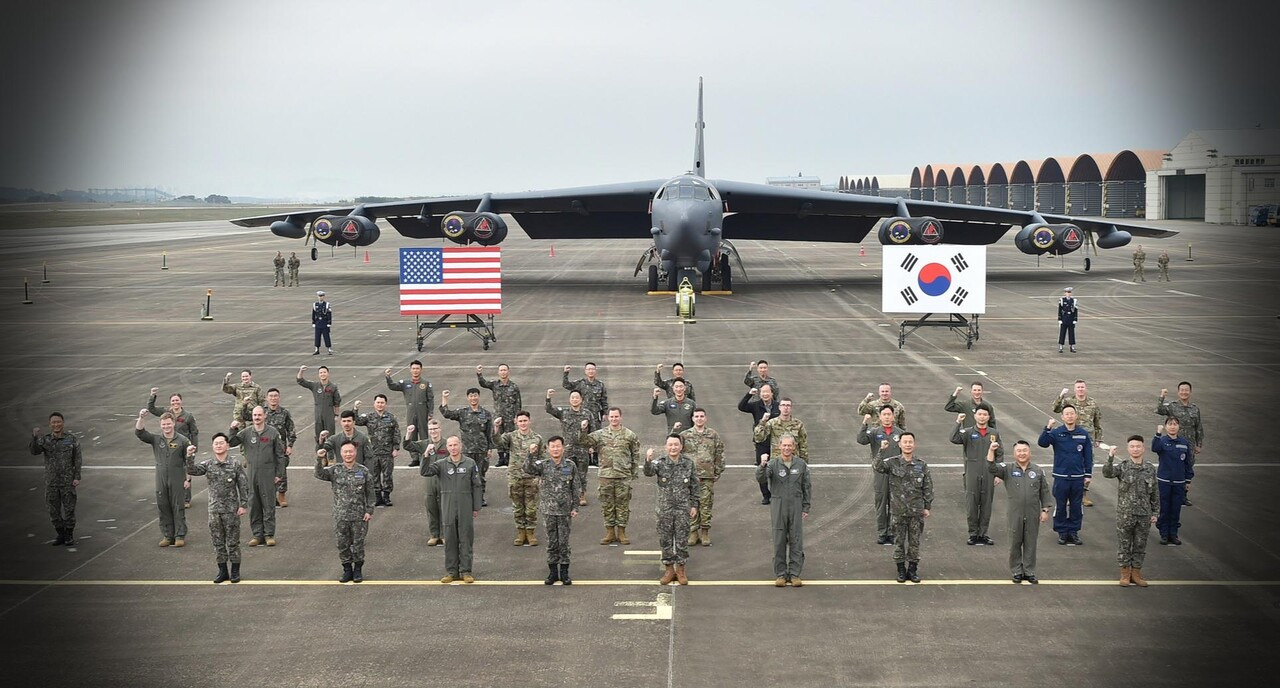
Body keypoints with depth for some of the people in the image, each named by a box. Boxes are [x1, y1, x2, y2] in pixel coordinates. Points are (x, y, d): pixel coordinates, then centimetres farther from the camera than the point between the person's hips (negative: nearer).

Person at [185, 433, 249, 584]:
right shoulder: (208, 465, 3)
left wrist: (243, 505, -7)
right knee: (218, 541, 8)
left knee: (233, 541, 3)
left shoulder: (235, 465, -4)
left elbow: (243, 486, -2)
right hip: (214, 509, 3)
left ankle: (235, 571, 12)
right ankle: (222, 571, 18)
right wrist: (190, 457, -27)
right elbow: (192, 470, -11)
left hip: (231, 509, -3)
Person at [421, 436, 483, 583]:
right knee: (450, 541, 6)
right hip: (448, 508, 1)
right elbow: (425, 472, -10)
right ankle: (451, 571, 13)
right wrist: (426, 455, -23)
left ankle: (465, 571, 8)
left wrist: (476, 508, 1)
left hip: (465, 508, -1)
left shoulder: (470, 464, 1)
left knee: (466, 540, 2)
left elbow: (476, 487, 3)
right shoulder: (441, 464, 3)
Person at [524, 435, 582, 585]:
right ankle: (553, 572, 16)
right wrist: (530, 454, -34)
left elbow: (575, 489, 3)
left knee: (564, 542, 3)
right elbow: (528, 469, -20)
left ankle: (564, 572, 12)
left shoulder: (570, 466, 0)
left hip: (565, 511, 0)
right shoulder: (543, 465, -1)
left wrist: (575, 507, 0)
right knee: (551, 542, 7)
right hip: (548, 511, 0)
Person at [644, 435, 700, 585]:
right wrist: (648, 461, -47)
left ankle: (680, 569, 17)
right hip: (665, 508, 0)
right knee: (665, 540, 6)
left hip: (683, 508, 0)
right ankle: (669, 569, 18)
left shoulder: (688, 464, -1)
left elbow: (694, 487, 5)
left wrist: (694, 505, 1)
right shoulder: (660, 463, -5)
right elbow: (649, 472, -26)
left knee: (681, 539, 4)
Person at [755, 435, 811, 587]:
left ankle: (795, 574, 9)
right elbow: (760, 477, -18)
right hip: (778, 507, -1)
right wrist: (762, 465, -37)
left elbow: (807, 487, 8)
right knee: (779, 542, 3)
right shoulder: (773, 464, -3)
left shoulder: (801, 464, 3)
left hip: (796, 507, 1)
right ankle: (780, 574, 11)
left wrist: (806, 508, 5)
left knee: (796, 541, 2)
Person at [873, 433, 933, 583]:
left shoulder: (921, 465, 1)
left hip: (916, 510, 1)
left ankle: (913, 569, 19)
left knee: (915, 542, 7)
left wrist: (928, 507, 4)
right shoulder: (892, 463, -3)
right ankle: (901, 570, 17)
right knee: (899, 541, 6)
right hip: (899, 510, -1)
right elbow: (877, 467, -20)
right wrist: (882, 451, -27)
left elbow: (928, 487, 5)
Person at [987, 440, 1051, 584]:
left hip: (1033, 515, 1)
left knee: (1030, 544, 6)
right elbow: (991, 468, -13)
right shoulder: (1008, 470, 2)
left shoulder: (1038, 471, 5)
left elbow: (1044, 492, 8)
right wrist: (991, 450, -24)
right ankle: (1017, 572, 16)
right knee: (1015, 543, 5)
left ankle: (1029, 572, 16)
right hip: (1015, 514, -1)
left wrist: (1045, 510, 2)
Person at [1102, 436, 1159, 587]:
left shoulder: (1150, 469, 3)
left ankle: (1136, 573, 23)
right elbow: (1107, 473, -26)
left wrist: (1155, 513, 8)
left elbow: (1155, 493, 9)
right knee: (1124, 544, 6)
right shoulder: (1122, 467, -6)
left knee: (1140, 545, 10)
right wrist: (1110, 459, -43)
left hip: (1144, 515, 2)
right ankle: (1125, 573, 19)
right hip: (1125, 514, -2)